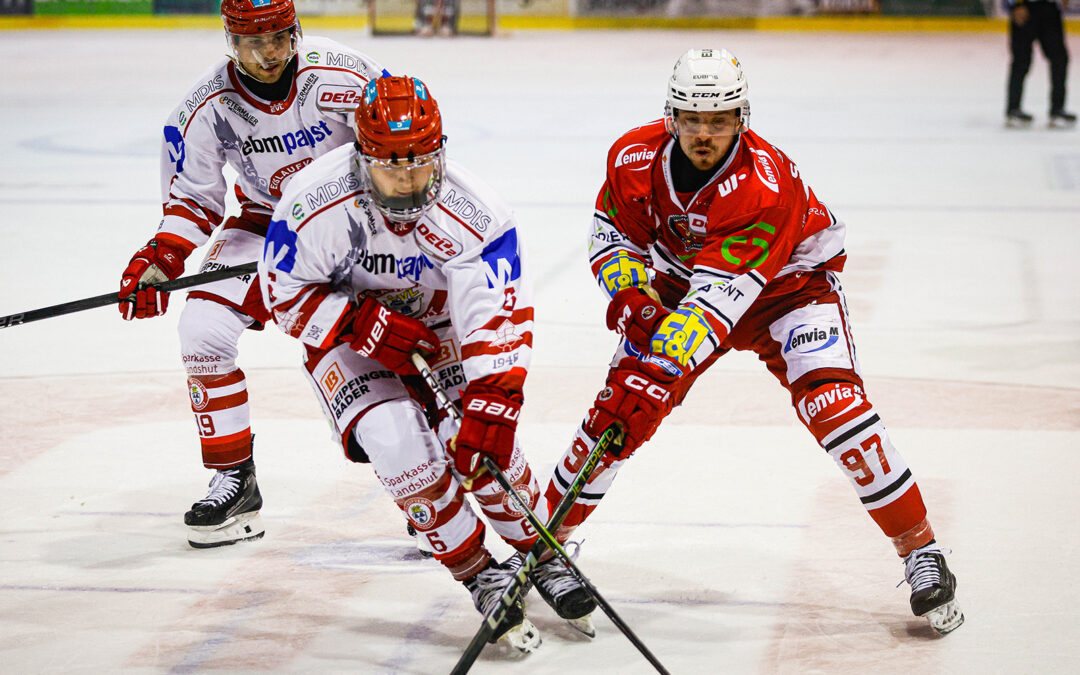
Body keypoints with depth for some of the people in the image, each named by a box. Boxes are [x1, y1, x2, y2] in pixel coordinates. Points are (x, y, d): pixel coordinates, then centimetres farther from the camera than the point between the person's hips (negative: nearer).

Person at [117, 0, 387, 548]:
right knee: (203, 327, -16)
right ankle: (233, 482, -4)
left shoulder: (341, 74, -21)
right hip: (264, 221, 2)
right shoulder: (208, 106, -14)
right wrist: (160, 260, -17)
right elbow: (192, 198, -3)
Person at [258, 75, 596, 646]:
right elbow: (285, 293, -16)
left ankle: (541, 554, 9)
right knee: (398, 443, -24)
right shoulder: (317, 202, -28)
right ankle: (478, 576, -7)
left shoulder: (474, 214, -27)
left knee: (482, 441, -18)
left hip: (439, 330, 1)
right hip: (346, 335, -1)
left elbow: (499, 319, -29)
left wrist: (490, 407, -39)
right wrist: (364, 323, -27)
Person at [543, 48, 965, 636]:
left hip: (788, 278, -4)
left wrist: (665, 365, -50)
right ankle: (548, 534, 10)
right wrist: (629, 291, -25)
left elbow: (722, 292, -41)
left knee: (834, 404, -23)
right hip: (680, 278, 4)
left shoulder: (767, 183, -36)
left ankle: (921, 551, -12)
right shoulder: (634, 157, -21)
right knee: (621, 403, -9)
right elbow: (612, 233, -4)